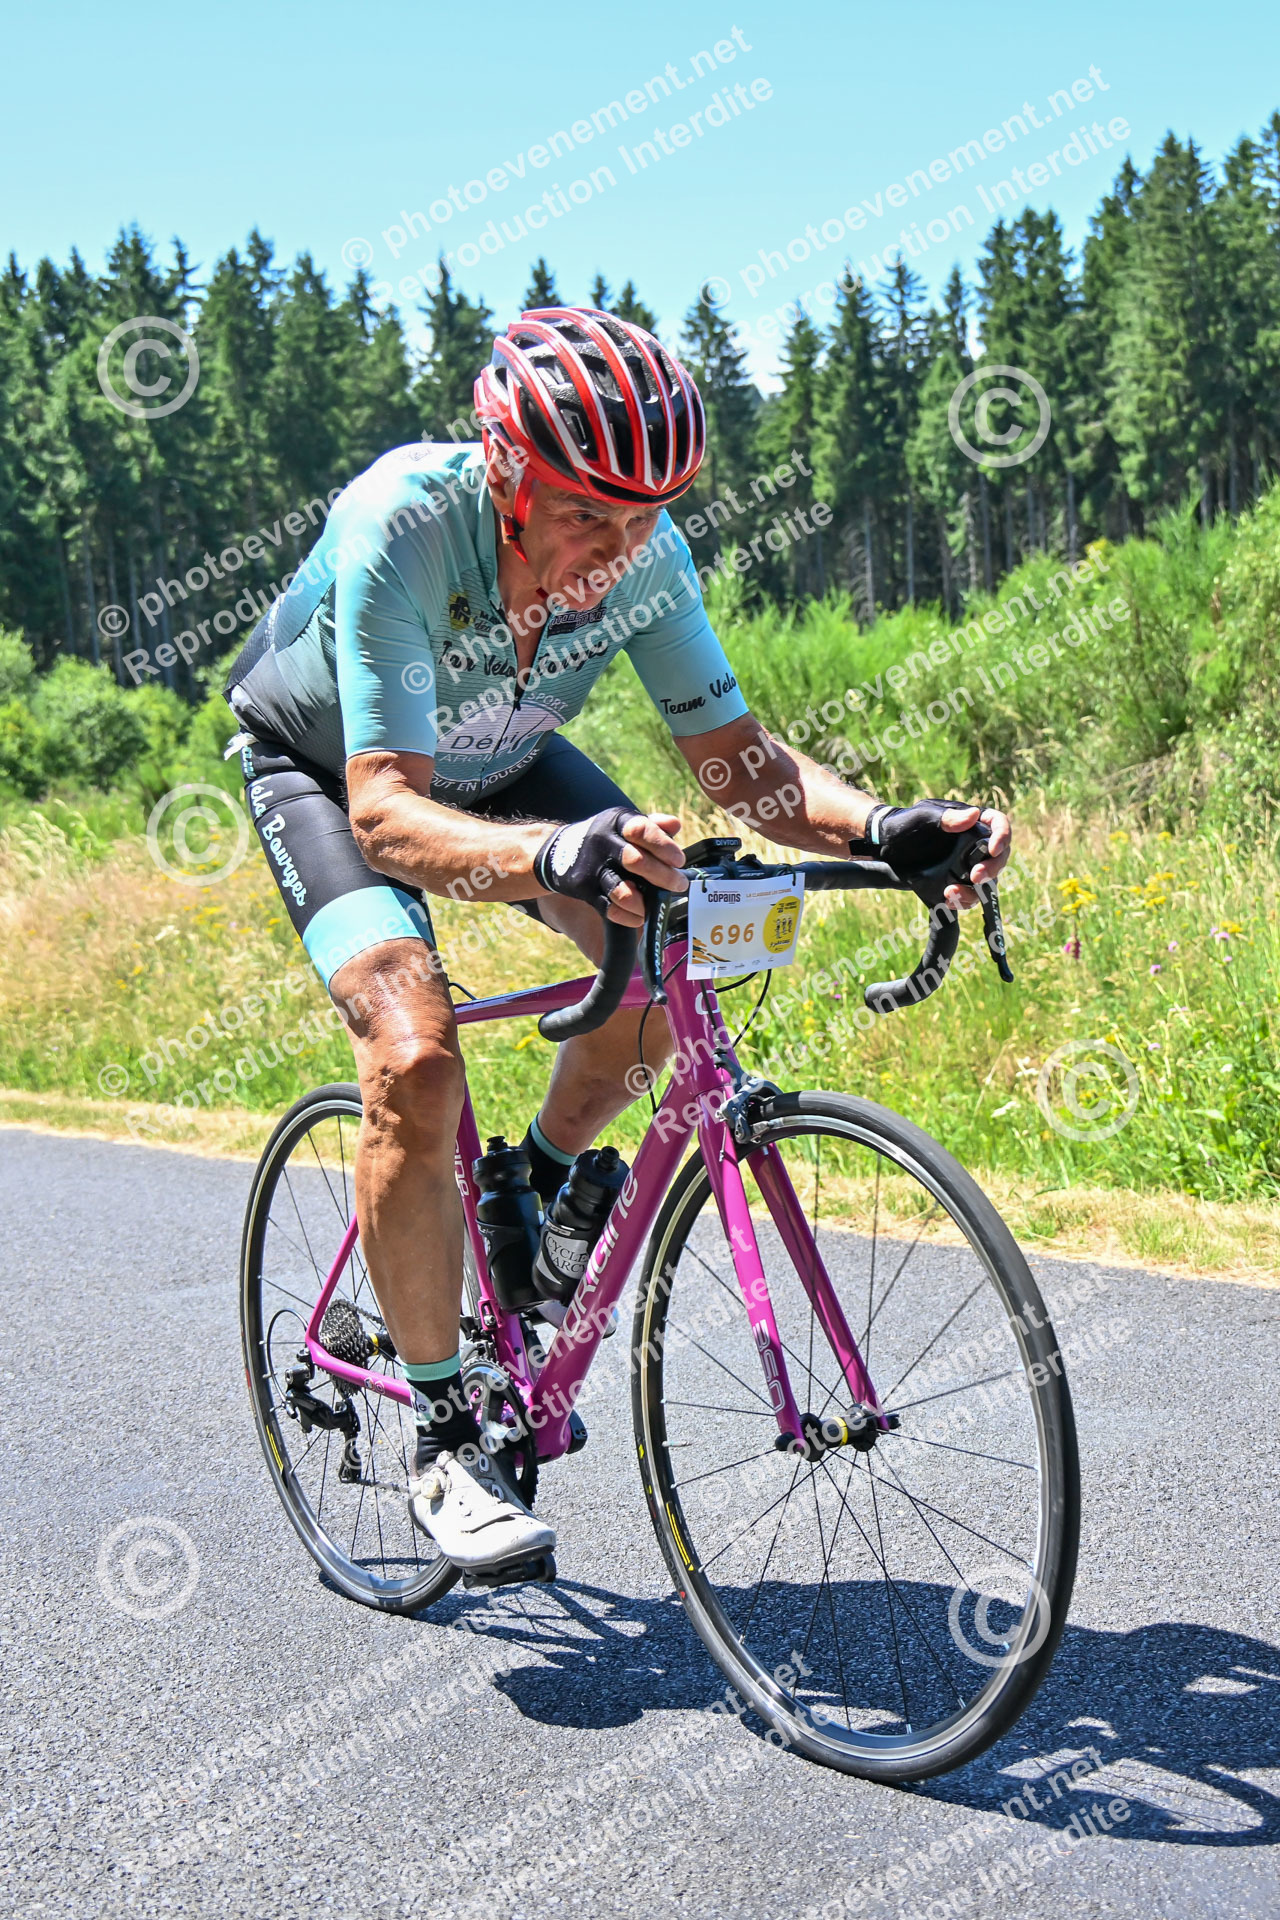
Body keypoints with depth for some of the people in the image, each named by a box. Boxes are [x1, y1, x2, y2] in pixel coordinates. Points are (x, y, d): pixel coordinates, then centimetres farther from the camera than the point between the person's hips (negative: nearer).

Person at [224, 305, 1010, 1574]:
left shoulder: (644, 552, -26)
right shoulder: (398, 527, -39)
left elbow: (736, 761, -22)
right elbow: (385, 811, -45)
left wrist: (883, 828, -41)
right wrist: (551, 854, -64)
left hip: (493, 758, 5)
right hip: (326, 766, -5)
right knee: (415, 1056, -26)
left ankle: (539, 1185, 17)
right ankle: (443, 1440, -12)